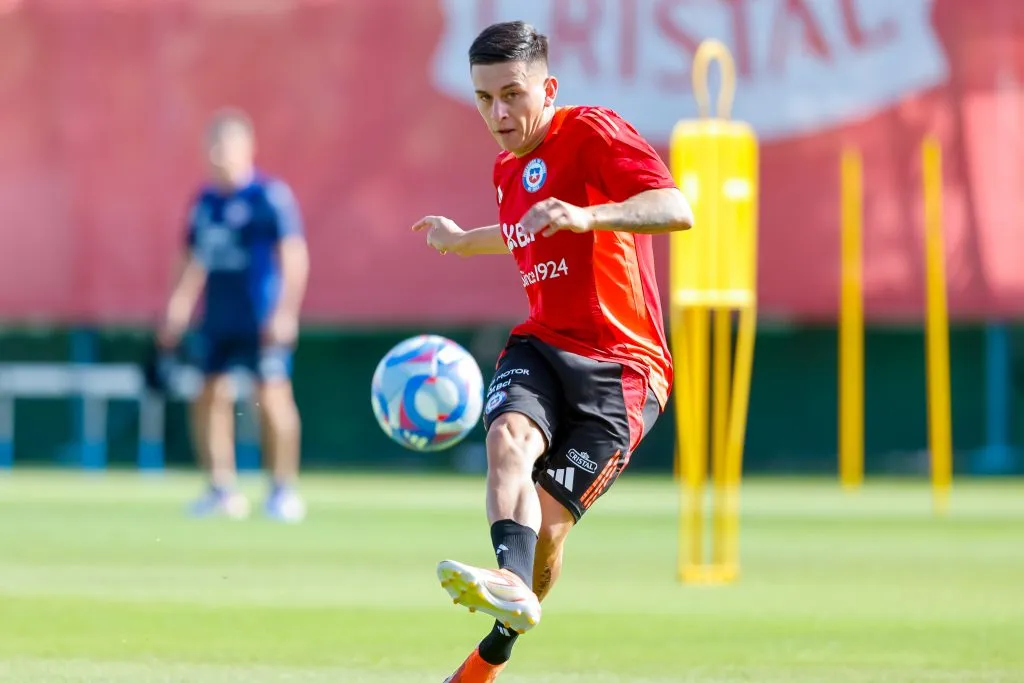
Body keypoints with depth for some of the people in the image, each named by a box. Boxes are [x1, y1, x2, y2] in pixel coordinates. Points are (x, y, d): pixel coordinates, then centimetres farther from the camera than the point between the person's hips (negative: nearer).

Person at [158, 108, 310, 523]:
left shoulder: (271, 195, -7)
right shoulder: (205, 201, 13)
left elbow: (294, 256, -11)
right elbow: (194, 262, 22)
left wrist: (285, 313, -17)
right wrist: (176, 314, 18)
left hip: (261, 322, -7)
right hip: (217, 319, 7)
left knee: (272, 396, -7)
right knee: (208, 399, 3)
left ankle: (284, 490, 0)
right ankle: (222, 489, 10)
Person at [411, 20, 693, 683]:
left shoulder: (592, 132, -9)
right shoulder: (508, 168, 15)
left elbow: (677, 209, -25)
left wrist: (585, 215, -39)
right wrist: (464, 241, 48)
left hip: (620, 364, -6)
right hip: (542, 347, 6)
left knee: (548, 520, -9)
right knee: (510, 436, -30)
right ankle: (511, 582, -51)